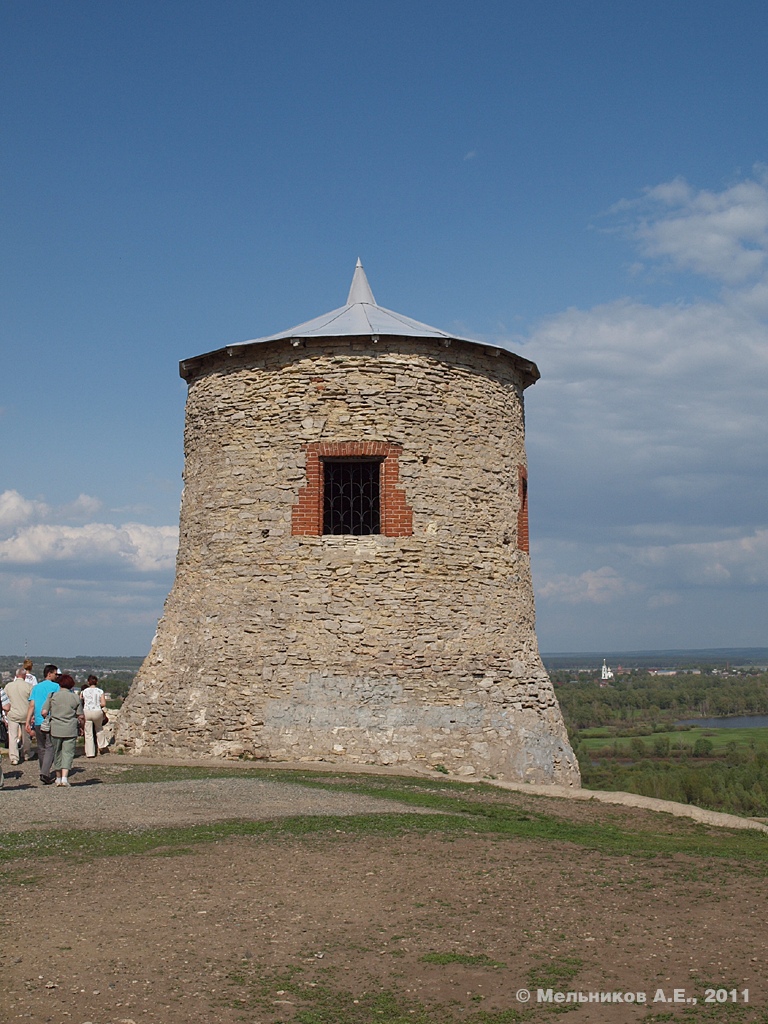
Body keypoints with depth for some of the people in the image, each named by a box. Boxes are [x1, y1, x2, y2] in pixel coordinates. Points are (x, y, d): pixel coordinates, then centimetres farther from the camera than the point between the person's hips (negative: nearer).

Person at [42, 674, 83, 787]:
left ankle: (58, 778, 21)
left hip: (55, 729, 1)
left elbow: (44, 712, -4)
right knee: (68, 753, 1)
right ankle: (65, 777, -13)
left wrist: (49, 719, 16)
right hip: (70, 730, -1)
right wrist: (80, 723, 22)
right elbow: (81, 716, 1)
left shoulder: (52, 695, 0)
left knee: (57, 753, 13)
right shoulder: (75, 697, 1)